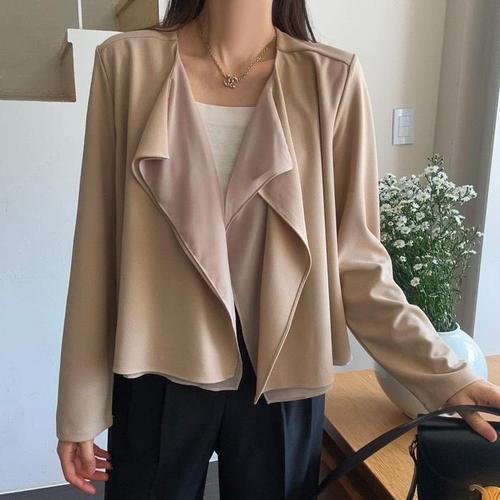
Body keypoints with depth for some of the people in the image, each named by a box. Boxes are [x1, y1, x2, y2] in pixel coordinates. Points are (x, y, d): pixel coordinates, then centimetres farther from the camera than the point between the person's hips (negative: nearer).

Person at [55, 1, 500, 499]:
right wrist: (80, 408, 0)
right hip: (159, 376, 1)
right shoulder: (127, 62, -5)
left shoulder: (331, 78, -6)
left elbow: (354, 258, -4)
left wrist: (446, 374, -10)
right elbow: (97, 248, -4)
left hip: (282, 381, 0)